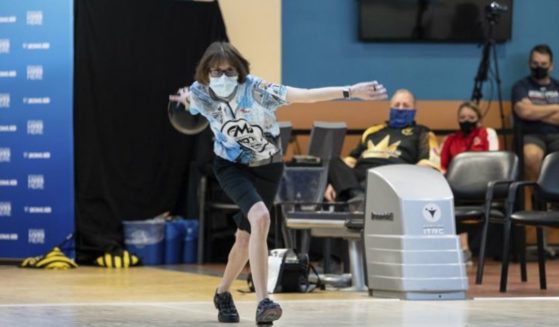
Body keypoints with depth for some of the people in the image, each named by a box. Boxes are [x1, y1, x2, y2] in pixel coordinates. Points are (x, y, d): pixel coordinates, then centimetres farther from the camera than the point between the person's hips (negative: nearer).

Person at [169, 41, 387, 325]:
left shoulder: (255, 90, -25)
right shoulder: (199, 94, -17)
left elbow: (304, 95, -34)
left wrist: (350, 91, -42)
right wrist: (186, 99, -8)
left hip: (266, 168, 1)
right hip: (231, 166, -1)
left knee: (245, 239, 7)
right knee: (260, 217, -29)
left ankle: (223, 293, 38)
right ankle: (262, 302, -33)